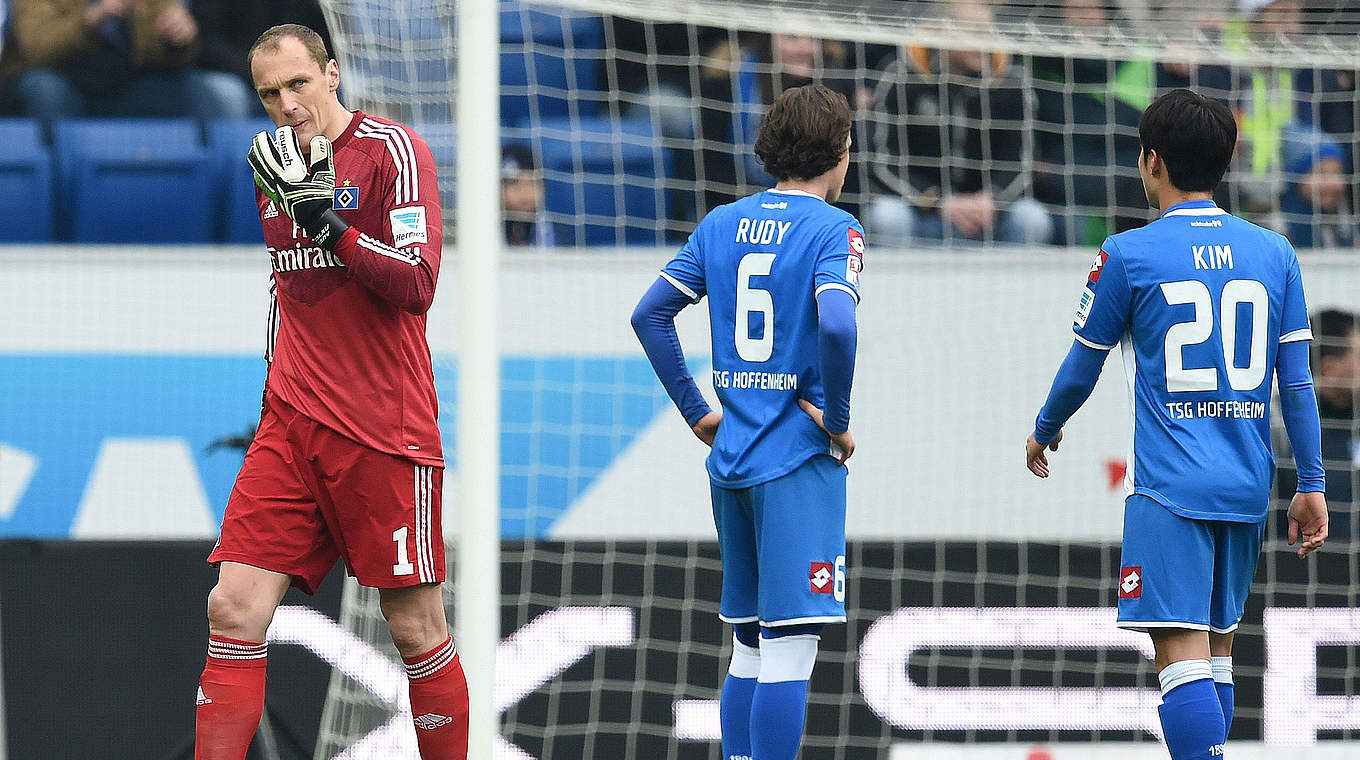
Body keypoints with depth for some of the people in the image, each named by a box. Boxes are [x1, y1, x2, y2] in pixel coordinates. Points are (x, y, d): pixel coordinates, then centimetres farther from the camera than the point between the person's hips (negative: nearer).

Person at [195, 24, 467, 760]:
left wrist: (329, 223, -25)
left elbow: (416, 284, -16)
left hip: (385, 430, -6)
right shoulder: (274, 170, 13)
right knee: (234, 608, -6)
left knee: (415, 627, -1)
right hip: (291, 424, 6)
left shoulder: (391, 151, -7)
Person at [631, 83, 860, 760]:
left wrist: (696, 412, 15)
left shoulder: (723, 223, 11)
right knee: (791, 649, -8)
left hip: (730, 453, 7)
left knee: (750, 646, 16)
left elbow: (649, 314, 11)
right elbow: (836, 324, -25)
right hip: (800, 461, -7)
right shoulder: (832, 230, -8)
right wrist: (838, 419, -12)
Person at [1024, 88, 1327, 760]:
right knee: (1218, 646, 17)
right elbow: (1297, 382, 6)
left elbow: (1082, 369, 5)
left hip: (1169, 485, -5)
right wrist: (1311, 486, 11)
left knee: (1182, 650, -12)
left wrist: (1044, 430, 25)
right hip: (1247, 484, 5)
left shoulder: (1128, 255, -4)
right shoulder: (1273, 253, 7)